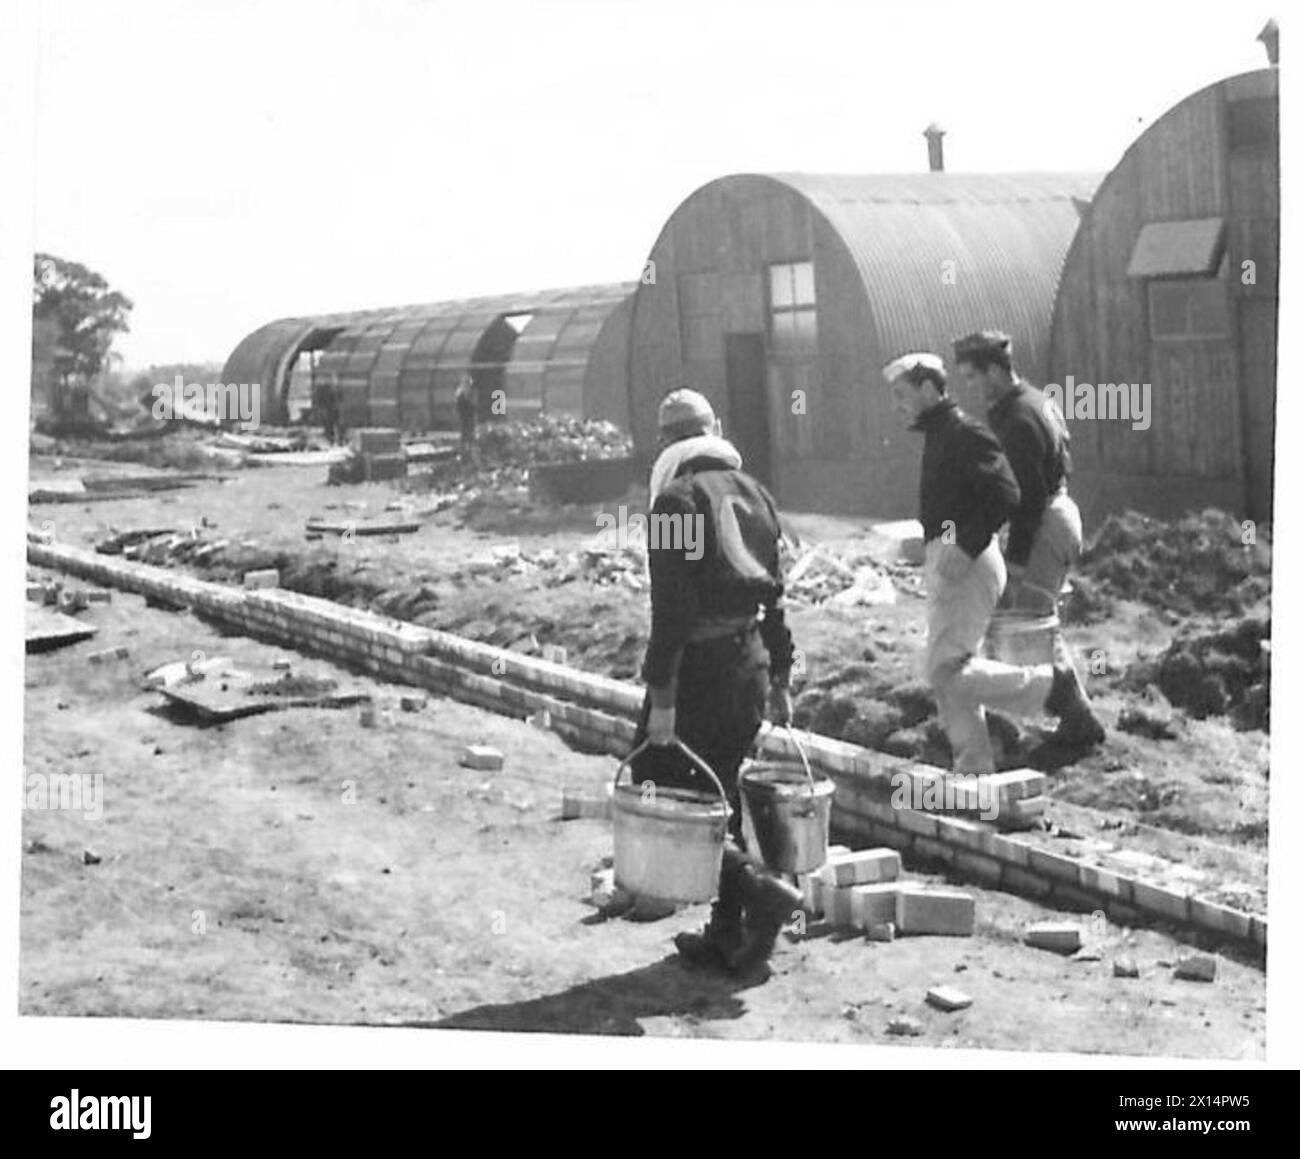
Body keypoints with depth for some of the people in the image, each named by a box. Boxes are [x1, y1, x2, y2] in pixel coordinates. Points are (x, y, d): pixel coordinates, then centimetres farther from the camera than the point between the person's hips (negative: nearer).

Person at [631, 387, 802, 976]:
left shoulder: (677, 501, -13)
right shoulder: (754, 495, 11)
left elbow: (670, 608, -18)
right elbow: (775, 598, 15)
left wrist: (661, 696, -17)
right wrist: (779, 678, 20)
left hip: (697, 666, -8)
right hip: (749, 663, 8)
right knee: (722, 795, 15)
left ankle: (761, 888, -11)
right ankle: (728, 935, 18)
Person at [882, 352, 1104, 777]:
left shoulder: (966, 434, -12)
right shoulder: (939, 435, 18)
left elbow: (1006, 496, -22)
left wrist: (964, 548, -25)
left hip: (966, 565, -10)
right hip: (947, 562, 10)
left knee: (946, 670, -14)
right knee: (947, 675, 9)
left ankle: (1051, 686, -2)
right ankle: (973, 770, 13)